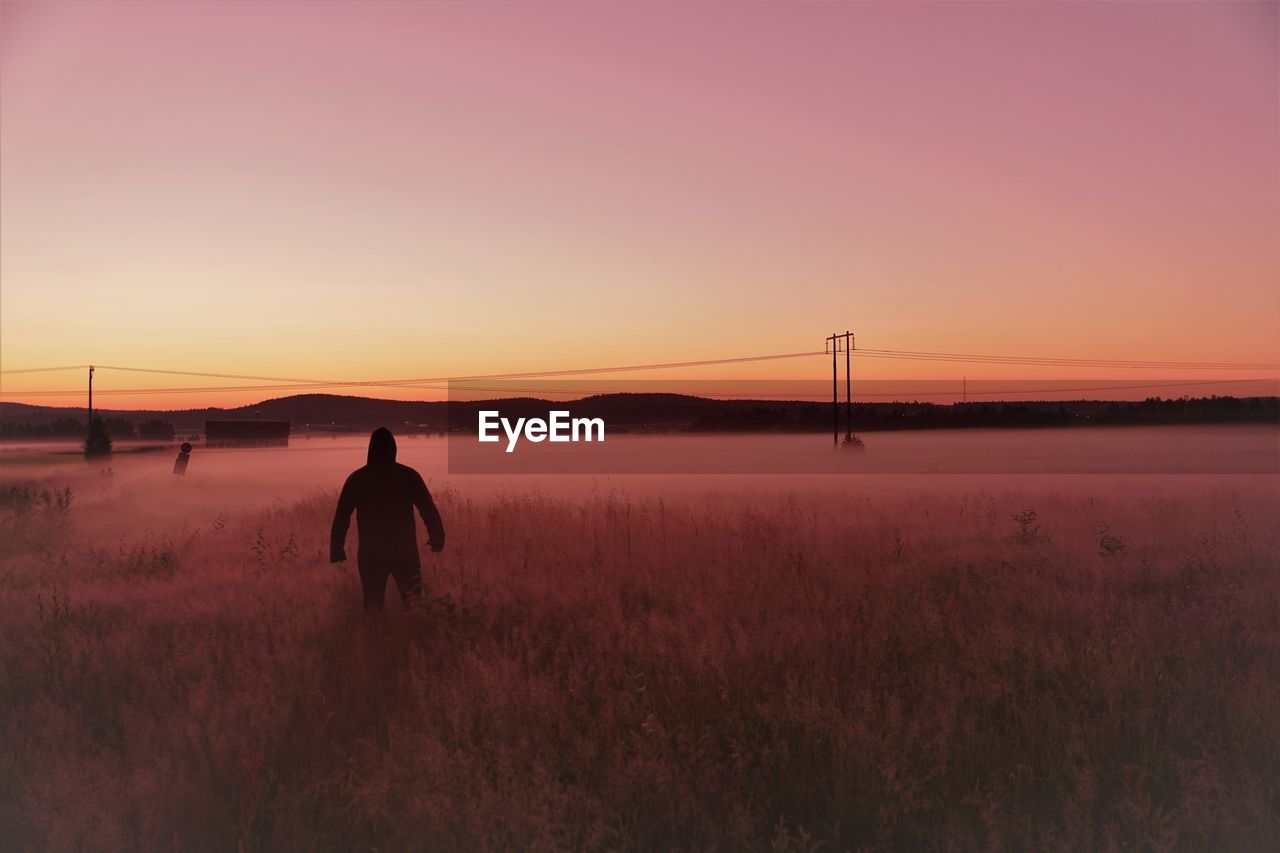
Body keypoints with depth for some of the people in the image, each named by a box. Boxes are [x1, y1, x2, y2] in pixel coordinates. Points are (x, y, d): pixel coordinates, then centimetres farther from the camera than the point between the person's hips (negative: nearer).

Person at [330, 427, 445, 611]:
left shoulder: (356, 478, 1)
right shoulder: (409, 475, -2)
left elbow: (341, 517, 0)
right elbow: (428, 510, -3)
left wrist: (337, 551, 5)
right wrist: (437, 538, 6)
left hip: (371, 554, 1)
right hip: (405, 551, -1)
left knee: (372, 606, 13)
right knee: (414, 606, 9)